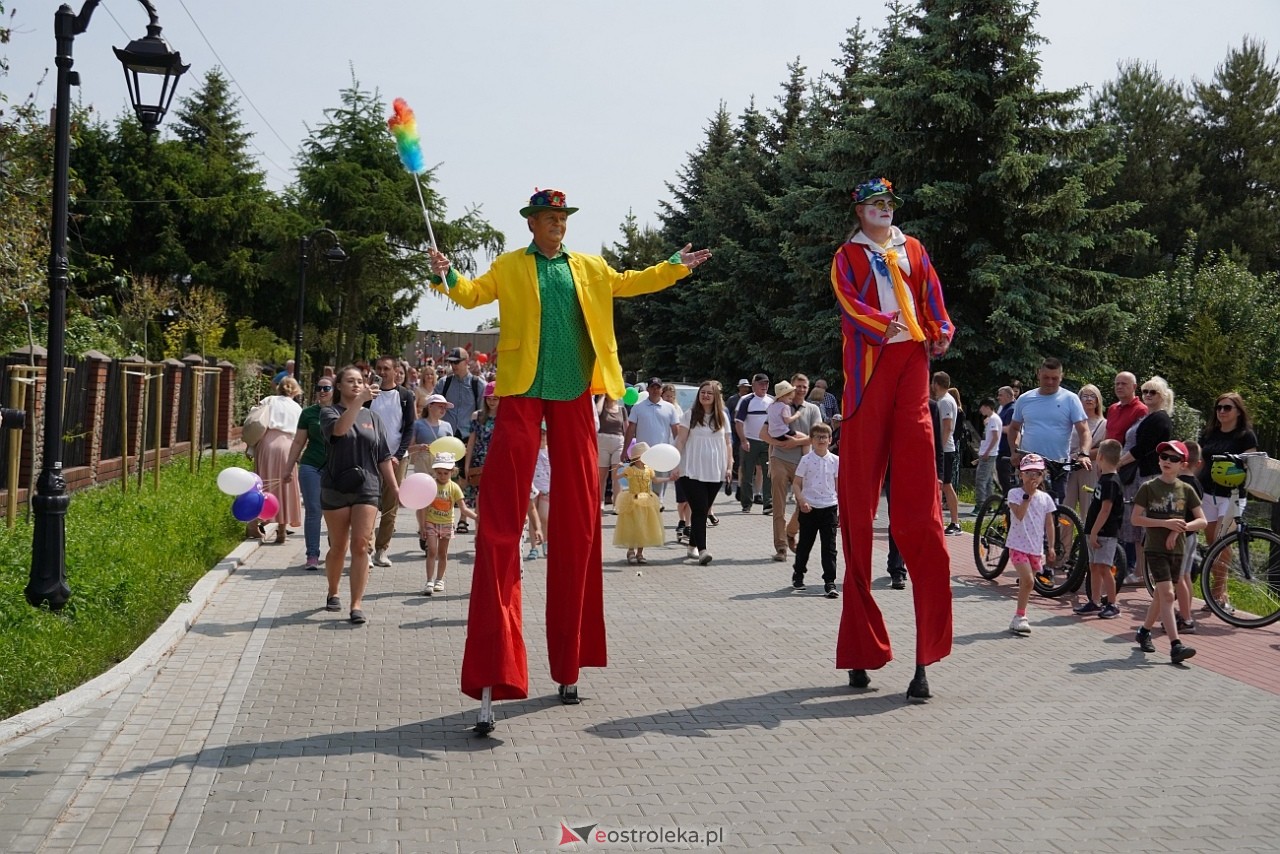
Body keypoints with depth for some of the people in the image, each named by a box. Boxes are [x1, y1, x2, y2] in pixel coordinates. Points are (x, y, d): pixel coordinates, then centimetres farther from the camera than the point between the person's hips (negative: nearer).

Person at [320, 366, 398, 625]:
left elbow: (384, 457, 13)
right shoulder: (329, 413, 2)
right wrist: (359, 401, -34)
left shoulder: (372, 416, 12)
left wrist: (395, 487, 7)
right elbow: (339, 428, -24)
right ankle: (333, 593, 31)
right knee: (338, 547, 8)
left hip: (367, 487, 1)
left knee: (360, 545, -9)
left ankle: (357, 604, -9)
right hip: (336, 487, -1)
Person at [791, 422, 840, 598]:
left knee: (829, 546, -3)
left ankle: (829, 582, 0)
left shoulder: (835, 460, 3)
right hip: (808, 508, -1)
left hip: (829, 507, 1)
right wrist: (802, 501, -15)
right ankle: (798, 574, 33)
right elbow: (796, 484, -2)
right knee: (805, 543, 12)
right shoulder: (806, 460, -3)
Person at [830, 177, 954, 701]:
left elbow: (931, 294, 11)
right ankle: (861, 652, 4)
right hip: (868, 367, -2)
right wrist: (884, 324, -22)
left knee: (918, 502, -5)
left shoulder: (913, 250, 22)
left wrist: (940, 331, -8)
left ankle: (925, 657, -5)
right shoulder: (848, 257, 13)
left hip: (911, 363, 2)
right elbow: (848, 302, -4)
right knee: (858, 498, -3)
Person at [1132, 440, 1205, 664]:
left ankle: (1144, 631, 33)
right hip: (1155, 549, -4)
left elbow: (1202, 521, 3)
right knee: (1167, 594, -13)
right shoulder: (1149, 487, -4)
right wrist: (1165, 523, -17)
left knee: (1161, 595, 14)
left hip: (1177, 549, 4)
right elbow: (1136, 518, -8)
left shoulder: (1186, 490, 4)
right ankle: (1175, 645, -18)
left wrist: (1180, 528, -14)